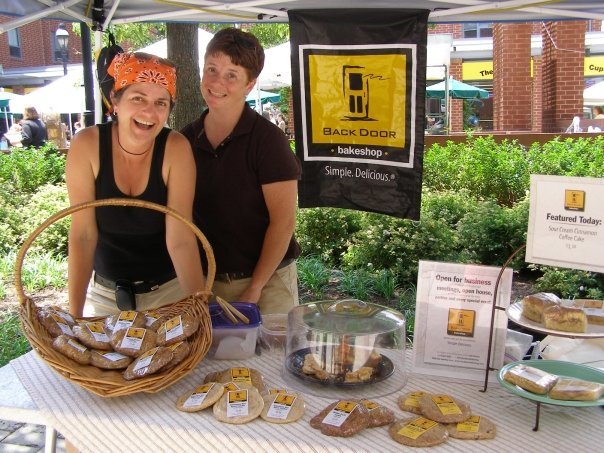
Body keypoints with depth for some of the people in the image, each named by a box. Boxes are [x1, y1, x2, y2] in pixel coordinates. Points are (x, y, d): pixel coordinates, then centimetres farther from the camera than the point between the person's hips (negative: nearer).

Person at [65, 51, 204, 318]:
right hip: (104, 293, 1)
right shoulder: (87, 144, -16)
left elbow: (180, 239, -22)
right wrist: (75, 314, -19)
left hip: (169, 289, -1)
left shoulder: (176, 148, -19)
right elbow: (83, 235, -15)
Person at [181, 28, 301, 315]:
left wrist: (254, 288, -14)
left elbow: (283, 221, -15)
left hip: (267, 281, -4)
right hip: (208, 281, 4)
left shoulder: (267, 138, -13)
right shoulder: (186, 140, 1)